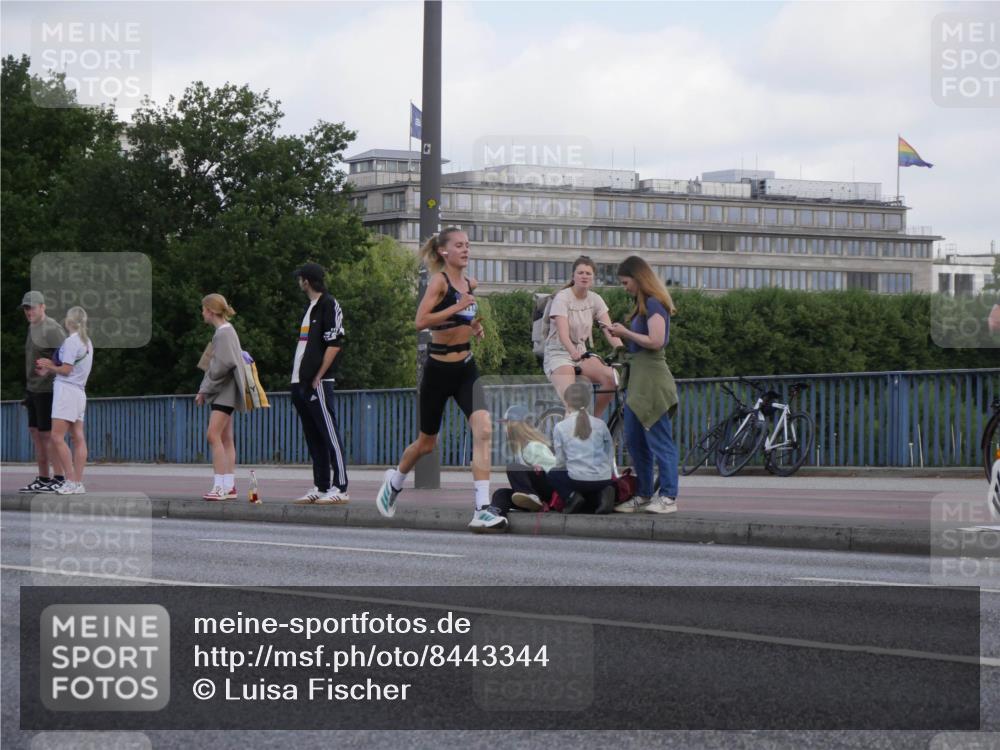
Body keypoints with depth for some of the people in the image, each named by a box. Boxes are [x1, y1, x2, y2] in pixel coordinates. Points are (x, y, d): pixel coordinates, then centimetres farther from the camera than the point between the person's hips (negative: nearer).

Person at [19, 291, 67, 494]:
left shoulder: (52, 329, -13)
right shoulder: (32, 328, 16)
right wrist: (27, 390, 20)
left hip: (48, 390, -9)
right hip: (34, 389, 9)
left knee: (48, 433, -9)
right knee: (36, 432, 8)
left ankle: (59, 478, -6)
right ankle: (43, 479, 11)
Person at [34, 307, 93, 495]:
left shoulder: (71, 342, -11)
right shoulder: (87, 342, 17)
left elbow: (66, 370, -14)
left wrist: (50, 366, 4)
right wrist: (49, 369, 13)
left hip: (67, 390, -10)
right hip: (79, 392, 10)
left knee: (57, 437, -12)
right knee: (78, 438, 5)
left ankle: (71, 481, -16)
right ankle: (78, 483, 3)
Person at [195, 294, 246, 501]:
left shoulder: (224, 333, -13)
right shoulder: (223, 331, 17)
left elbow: (223, 364, -21)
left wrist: (205, 389, -13)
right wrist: (204, 390, 13)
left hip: (225, 391, -10)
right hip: (221, 392, 10)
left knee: (213, 435, -15)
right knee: (225, 438, 9)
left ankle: (220, 486, -18)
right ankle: (229, 486, 10)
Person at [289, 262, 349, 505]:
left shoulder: (329, 304, -7)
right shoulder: (310, 307, 21)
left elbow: (334, 343, -14)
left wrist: (318, 377, -17)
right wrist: (298, 381, 16)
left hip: (318, 383, -10)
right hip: (301, 382, 10)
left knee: (329, 435, -10)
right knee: (313, 437, 11)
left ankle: (340, 488, -12)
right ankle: (320, 487, 15)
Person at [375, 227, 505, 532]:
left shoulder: (470, 283, 8)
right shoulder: (439, 280, -12)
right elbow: (421, 321, -25)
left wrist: (473, 326, 9)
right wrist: (458, 307, -28)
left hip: (465, 368, 5)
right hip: (439, 367, -5)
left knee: (483, 430, -18)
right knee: (427, 443, 12)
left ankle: (483, 509, -22)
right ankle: (395, 480, 44)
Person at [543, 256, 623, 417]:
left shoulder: (595, 299, 3)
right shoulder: (562, 298, -13)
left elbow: (608, 330, -9)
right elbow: (563, 333, -27)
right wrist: (574, 352, -46)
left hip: (584, 354, 5)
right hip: (559, 355, -5)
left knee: (612, 379, -22)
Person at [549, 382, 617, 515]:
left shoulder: (560, 427, -2)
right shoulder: (600, 425, 5)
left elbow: (560, 462, 1)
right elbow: (610, 453, 10)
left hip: (578, 479, -2)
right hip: (604, 479, 2)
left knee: (553, 475, 29)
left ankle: (571, 497, -1)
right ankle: (603, 494, -2)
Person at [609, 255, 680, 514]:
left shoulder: (654, 304, -11)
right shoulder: (643, 305, 18)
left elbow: (655, 342, -20)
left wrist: (626, 333, -11)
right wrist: (623, 335, 3)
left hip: (652, 380, -10)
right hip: (638, 379, 10)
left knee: (660, 440, -7)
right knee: (634, 441, 12)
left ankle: (668, 497, -5)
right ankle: (644, 495, 18)